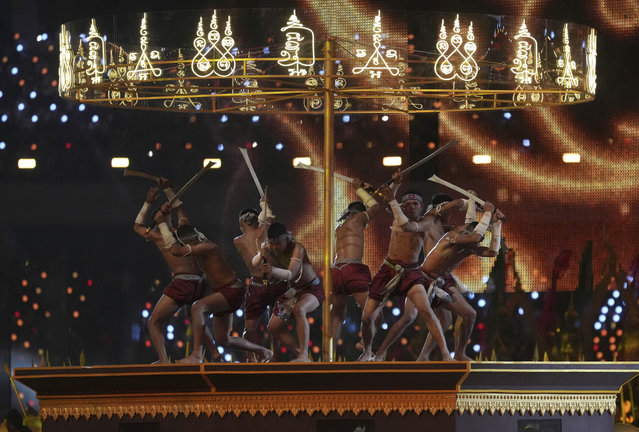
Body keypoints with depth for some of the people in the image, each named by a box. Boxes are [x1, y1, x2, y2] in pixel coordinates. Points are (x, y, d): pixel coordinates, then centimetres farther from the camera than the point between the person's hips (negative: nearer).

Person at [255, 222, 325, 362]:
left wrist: (273, 270, -58)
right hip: (294, 291, 8)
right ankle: (299, 354, 16)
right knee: (273, 326, 5)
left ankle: (304, 356, -43)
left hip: (313, 289, -8)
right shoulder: (270, 249, -9)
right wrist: (261, 257, -26)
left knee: (299, 309, -39)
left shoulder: (297, 248, -28)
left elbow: (291, 274, -40)